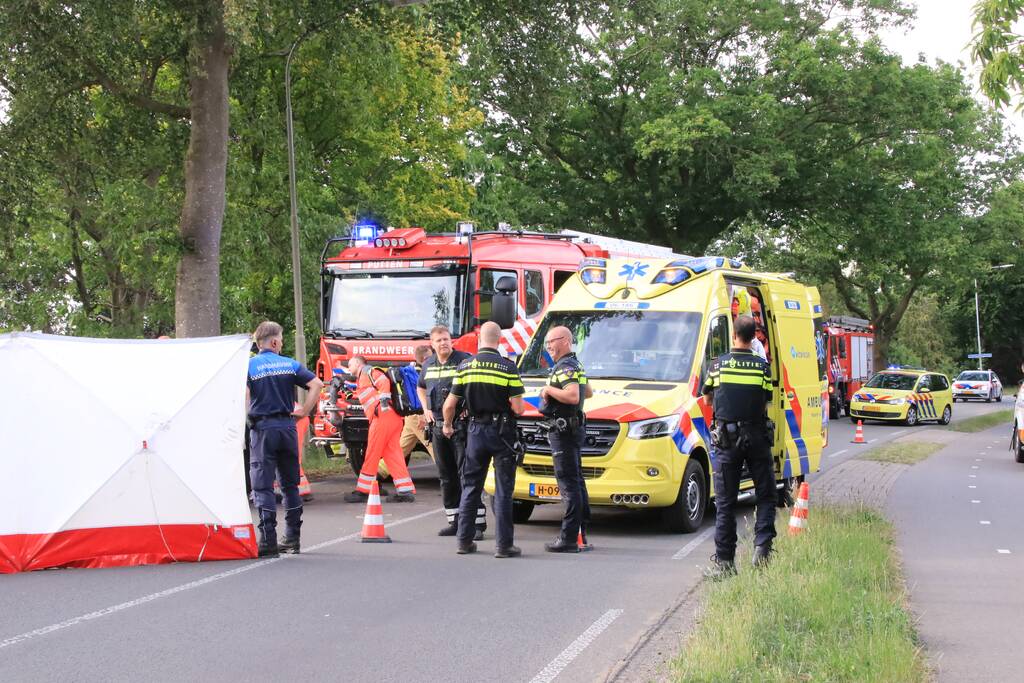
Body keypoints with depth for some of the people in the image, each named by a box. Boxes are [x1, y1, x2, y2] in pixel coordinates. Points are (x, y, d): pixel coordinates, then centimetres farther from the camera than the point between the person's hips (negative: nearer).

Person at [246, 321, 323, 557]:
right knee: (290, 483, 14)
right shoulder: (290, 364, 6)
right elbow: (316, 384, -3)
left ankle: (268, 541, -9)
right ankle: (292, 538, 18)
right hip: (287, 426, 4)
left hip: (262, 428, -3)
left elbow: (243, 393, -20)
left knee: (262, 486, -3)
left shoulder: (249, 365, -3)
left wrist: (246, 415, -5)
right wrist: (304, 412, 2)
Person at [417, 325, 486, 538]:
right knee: (446, 476, 10)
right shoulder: (428, 364, 12)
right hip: (438, 425, 7)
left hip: (461, 424, -6)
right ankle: (454, 522, 18)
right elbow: (420, 388, 31)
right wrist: (426, 409, 16)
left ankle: (478, 523, -10)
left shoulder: (464, 360, -7)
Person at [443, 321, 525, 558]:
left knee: (470, 487, 14)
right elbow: (518, 408, -13)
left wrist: (448, 426, 21)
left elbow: (449, 405, 2)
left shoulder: (465, 366, 0)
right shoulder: (508, 367, -10)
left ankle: (464, 540, 15)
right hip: (502, 432, -3)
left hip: (476, 431, 3)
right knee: (503, 491, 1)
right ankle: (503, 544, 0)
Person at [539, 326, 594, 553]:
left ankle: (569, 538, -12)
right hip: (572, 429, 11)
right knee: (576, 482, 13)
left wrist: (549, 390, -18)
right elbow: (588, 392, 32)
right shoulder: (575, 365, 19)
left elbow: (573, 396, -31)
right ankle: (581, 533, 19)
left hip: (564, 431, -11)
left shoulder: (565, 367, -15)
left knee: (568, 484, -11)